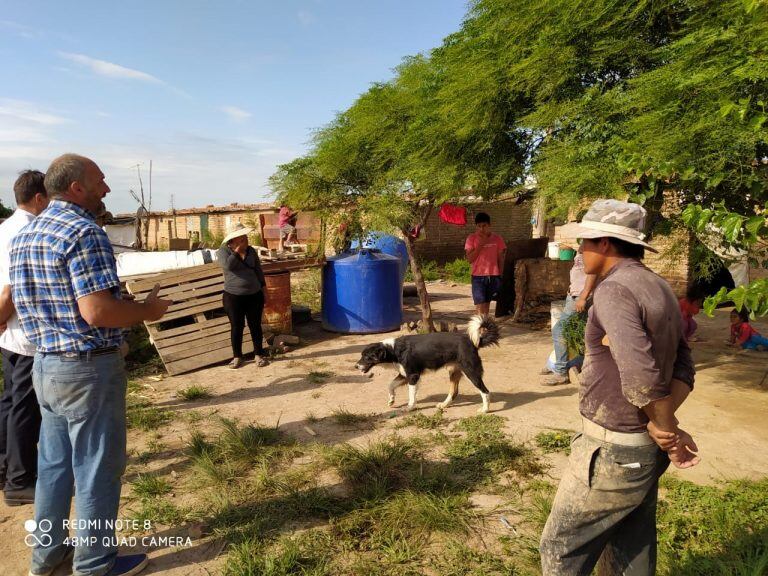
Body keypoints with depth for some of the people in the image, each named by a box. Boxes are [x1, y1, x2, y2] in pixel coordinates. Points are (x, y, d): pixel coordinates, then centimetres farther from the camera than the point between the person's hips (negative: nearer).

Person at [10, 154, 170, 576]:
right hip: (89, 368, -9)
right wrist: (149, 310, -11)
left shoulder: (24, 235, 10)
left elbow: (19, 301, 17)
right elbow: (97, 312, -27)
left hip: (46, 364, 9)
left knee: (53, 464, 20)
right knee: (97, 469, 6)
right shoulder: (84, 232, -19)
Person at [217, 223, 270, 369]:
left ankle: (259, 355, 20)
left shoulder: (251, 251, 6)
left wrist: (263, 287, 11)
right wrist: (237, 251, -18)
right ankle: (237, 357, 18)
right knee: (236, 327, 5)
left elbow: (258, 270, 12)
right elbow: (227, 265, -25)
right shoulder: (224, 251, -4)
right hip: (233, 297, -2)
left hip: (254, 295, 3)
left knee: (255, 325, 8)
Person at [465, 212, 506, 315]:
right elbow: (470, 259, -7)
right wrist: (481, 244, -13)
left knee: (487, 303, 9)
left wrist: (500, 276, 3)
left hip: (493, 276, 2)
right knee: (480, 305, -10)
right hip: (478, 276, -2)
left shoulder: (497, 239, 4)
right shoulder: (472, 238, 0)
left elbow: (501, 259, 8)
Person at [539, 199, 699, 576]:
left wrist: (669, 433, -12)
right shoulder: (660, 289, 9)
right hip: (645, 448, 9)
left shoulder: (614, 290, -21)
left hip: (613, 451, -9)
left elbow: (642, 377, -29)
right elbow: (683, 368, 8)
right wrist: (664, 425, -7)